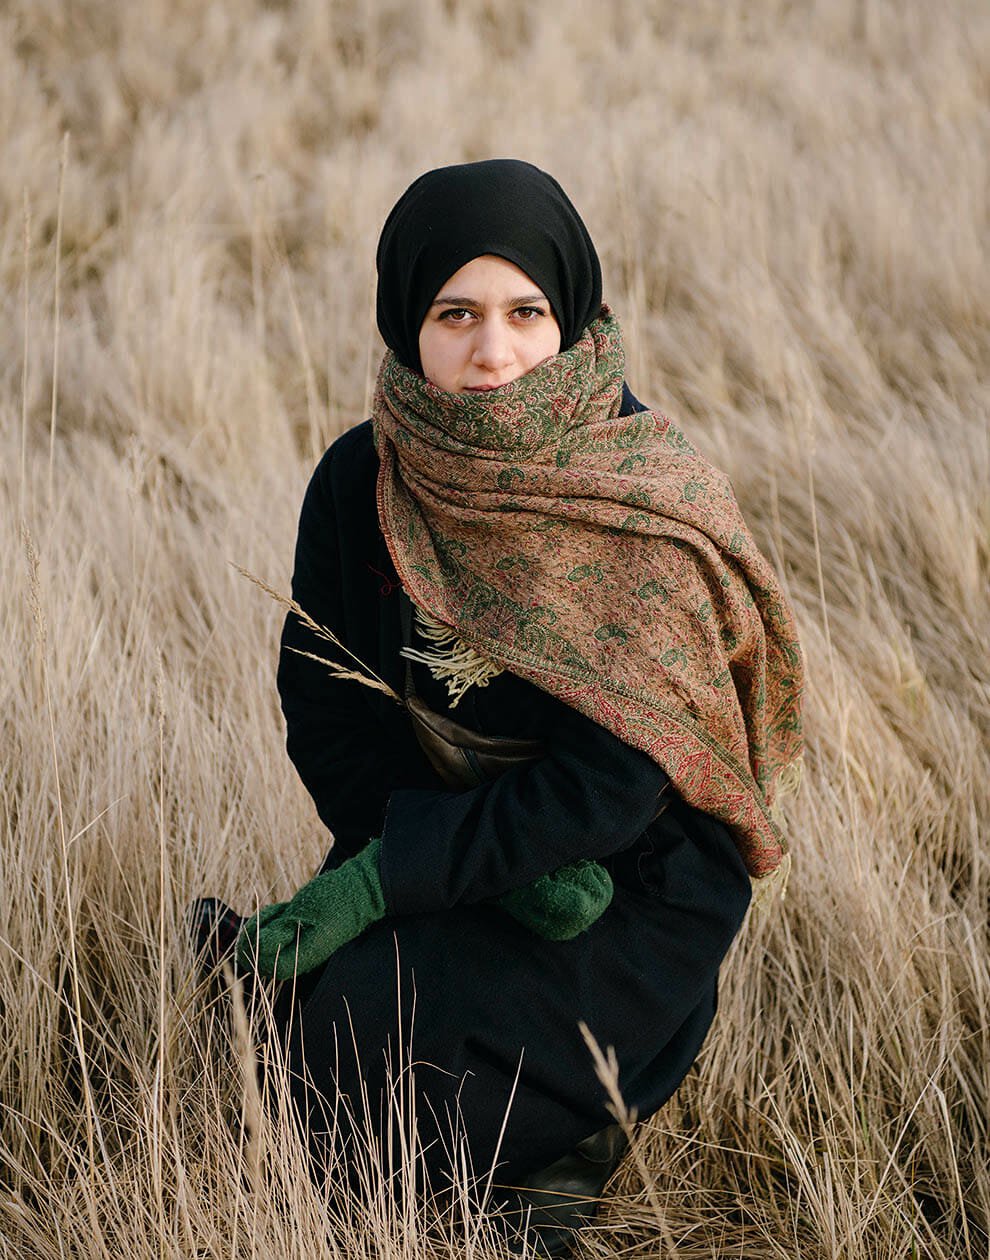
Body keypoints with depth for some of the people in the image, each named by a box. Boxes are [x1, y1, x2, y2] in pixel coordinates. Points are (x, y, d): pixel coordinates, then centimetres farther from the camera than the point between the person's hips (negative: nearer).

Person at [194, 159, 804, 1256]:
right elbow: (326, 711, -5)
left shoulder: (650, 505, -20)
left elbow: (610, 777, -23)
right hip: (457, 847, 5)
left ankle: (557, 1138, 5)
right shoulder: (360, 484, -7)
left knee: (340, 1034, -24)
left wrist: (377, 881, -26)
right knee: (274, 1010, -19)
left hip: (633, 886, -5)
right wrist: (504, 868, -18)